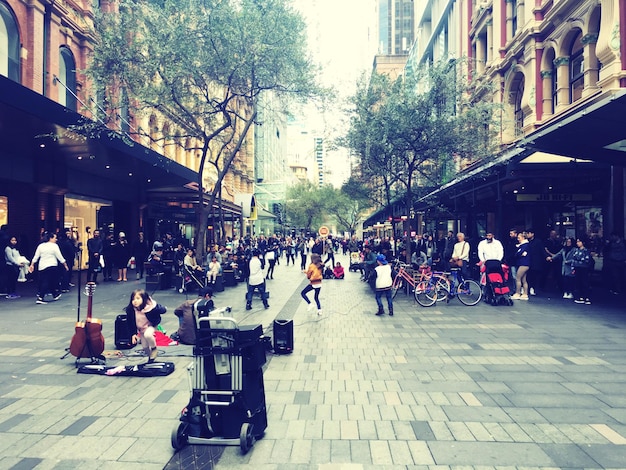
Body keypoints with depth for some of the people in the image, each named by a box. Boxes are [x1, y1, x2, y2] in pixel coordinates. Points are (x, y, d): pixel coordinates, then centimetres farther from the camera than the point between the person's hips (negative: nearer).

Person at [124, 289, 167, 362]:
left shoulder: (150, 307, -34)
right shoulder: (131, 310, -23)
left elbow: (163, 310, -27)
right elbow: (131, 323, -7)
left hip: (150, 326, -4)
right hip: (141, 329, 4)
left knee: (147, 334, -35)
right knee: (145, 347, 9)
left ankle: (154, 349, -6)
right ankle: (150, 357, 42)